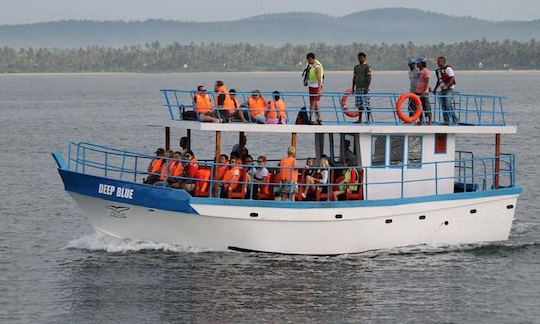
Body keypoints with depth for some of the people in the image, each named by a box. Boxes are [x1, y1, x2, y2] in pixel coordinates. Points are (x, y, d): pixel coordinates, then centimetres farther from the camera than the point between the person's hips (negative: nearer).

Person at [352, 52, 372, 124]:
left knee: (366, 104, -7)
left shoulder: (367, 67, -4)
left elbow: (369, 77, -10)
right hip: (358, 88, 6)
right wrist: (353, 88, 14)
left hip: (364, 88, -6)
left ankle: (368, 119, -5)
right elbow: (354, 77, 19)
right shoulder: (356, 67, 15)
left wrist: (367, 87, -18)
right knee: (359, 104, 7)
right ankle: (359, 119, 12)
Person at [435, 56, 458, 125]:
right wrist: (435, 88, 18)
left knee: (448, 105, -14)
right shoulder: (439, 70, 16)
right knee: (443, 106, 6)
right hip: (442, 90, 9)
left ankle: (455, 120, -10)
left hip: (448, 89, -9)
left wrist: (446, 86, -26)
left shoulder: (448, 68, -10)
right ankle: (446, 121, 10)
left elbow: (452, 78, -18)